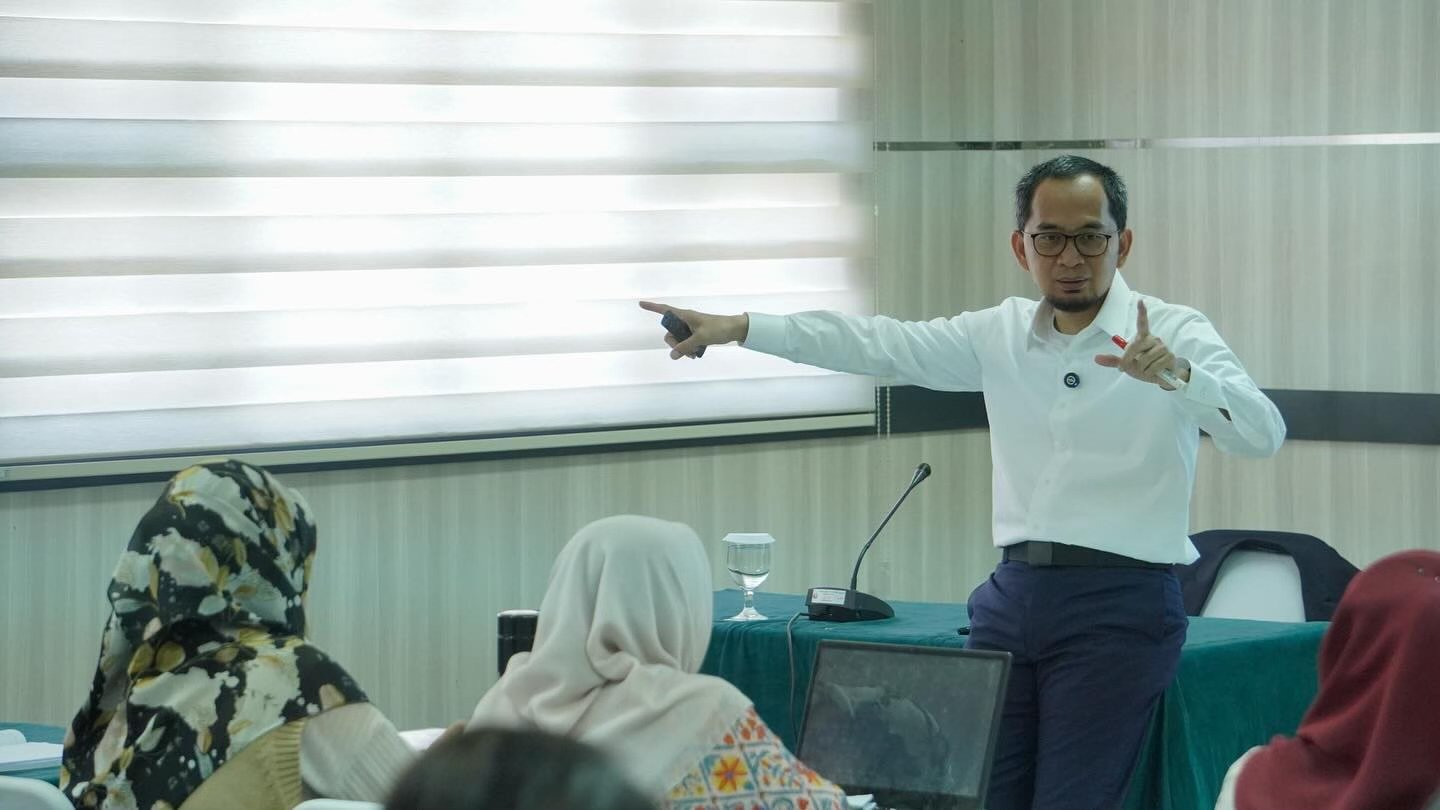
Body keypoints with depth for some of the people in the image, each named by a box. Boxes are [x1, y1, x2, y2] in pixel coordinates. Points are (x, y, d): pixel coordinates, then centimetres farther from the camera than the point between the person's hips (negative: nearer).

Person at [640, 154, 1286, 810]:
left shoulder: (1174, 334, -3)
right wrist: (737, 328, 0)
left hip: (1120, 607, -5)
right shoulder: (1001, 334, 12)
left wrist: (1176, 374, -35)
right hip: (1014, 594, 5)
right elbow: (876, 344, 9)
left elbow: (1262, 434, -16)